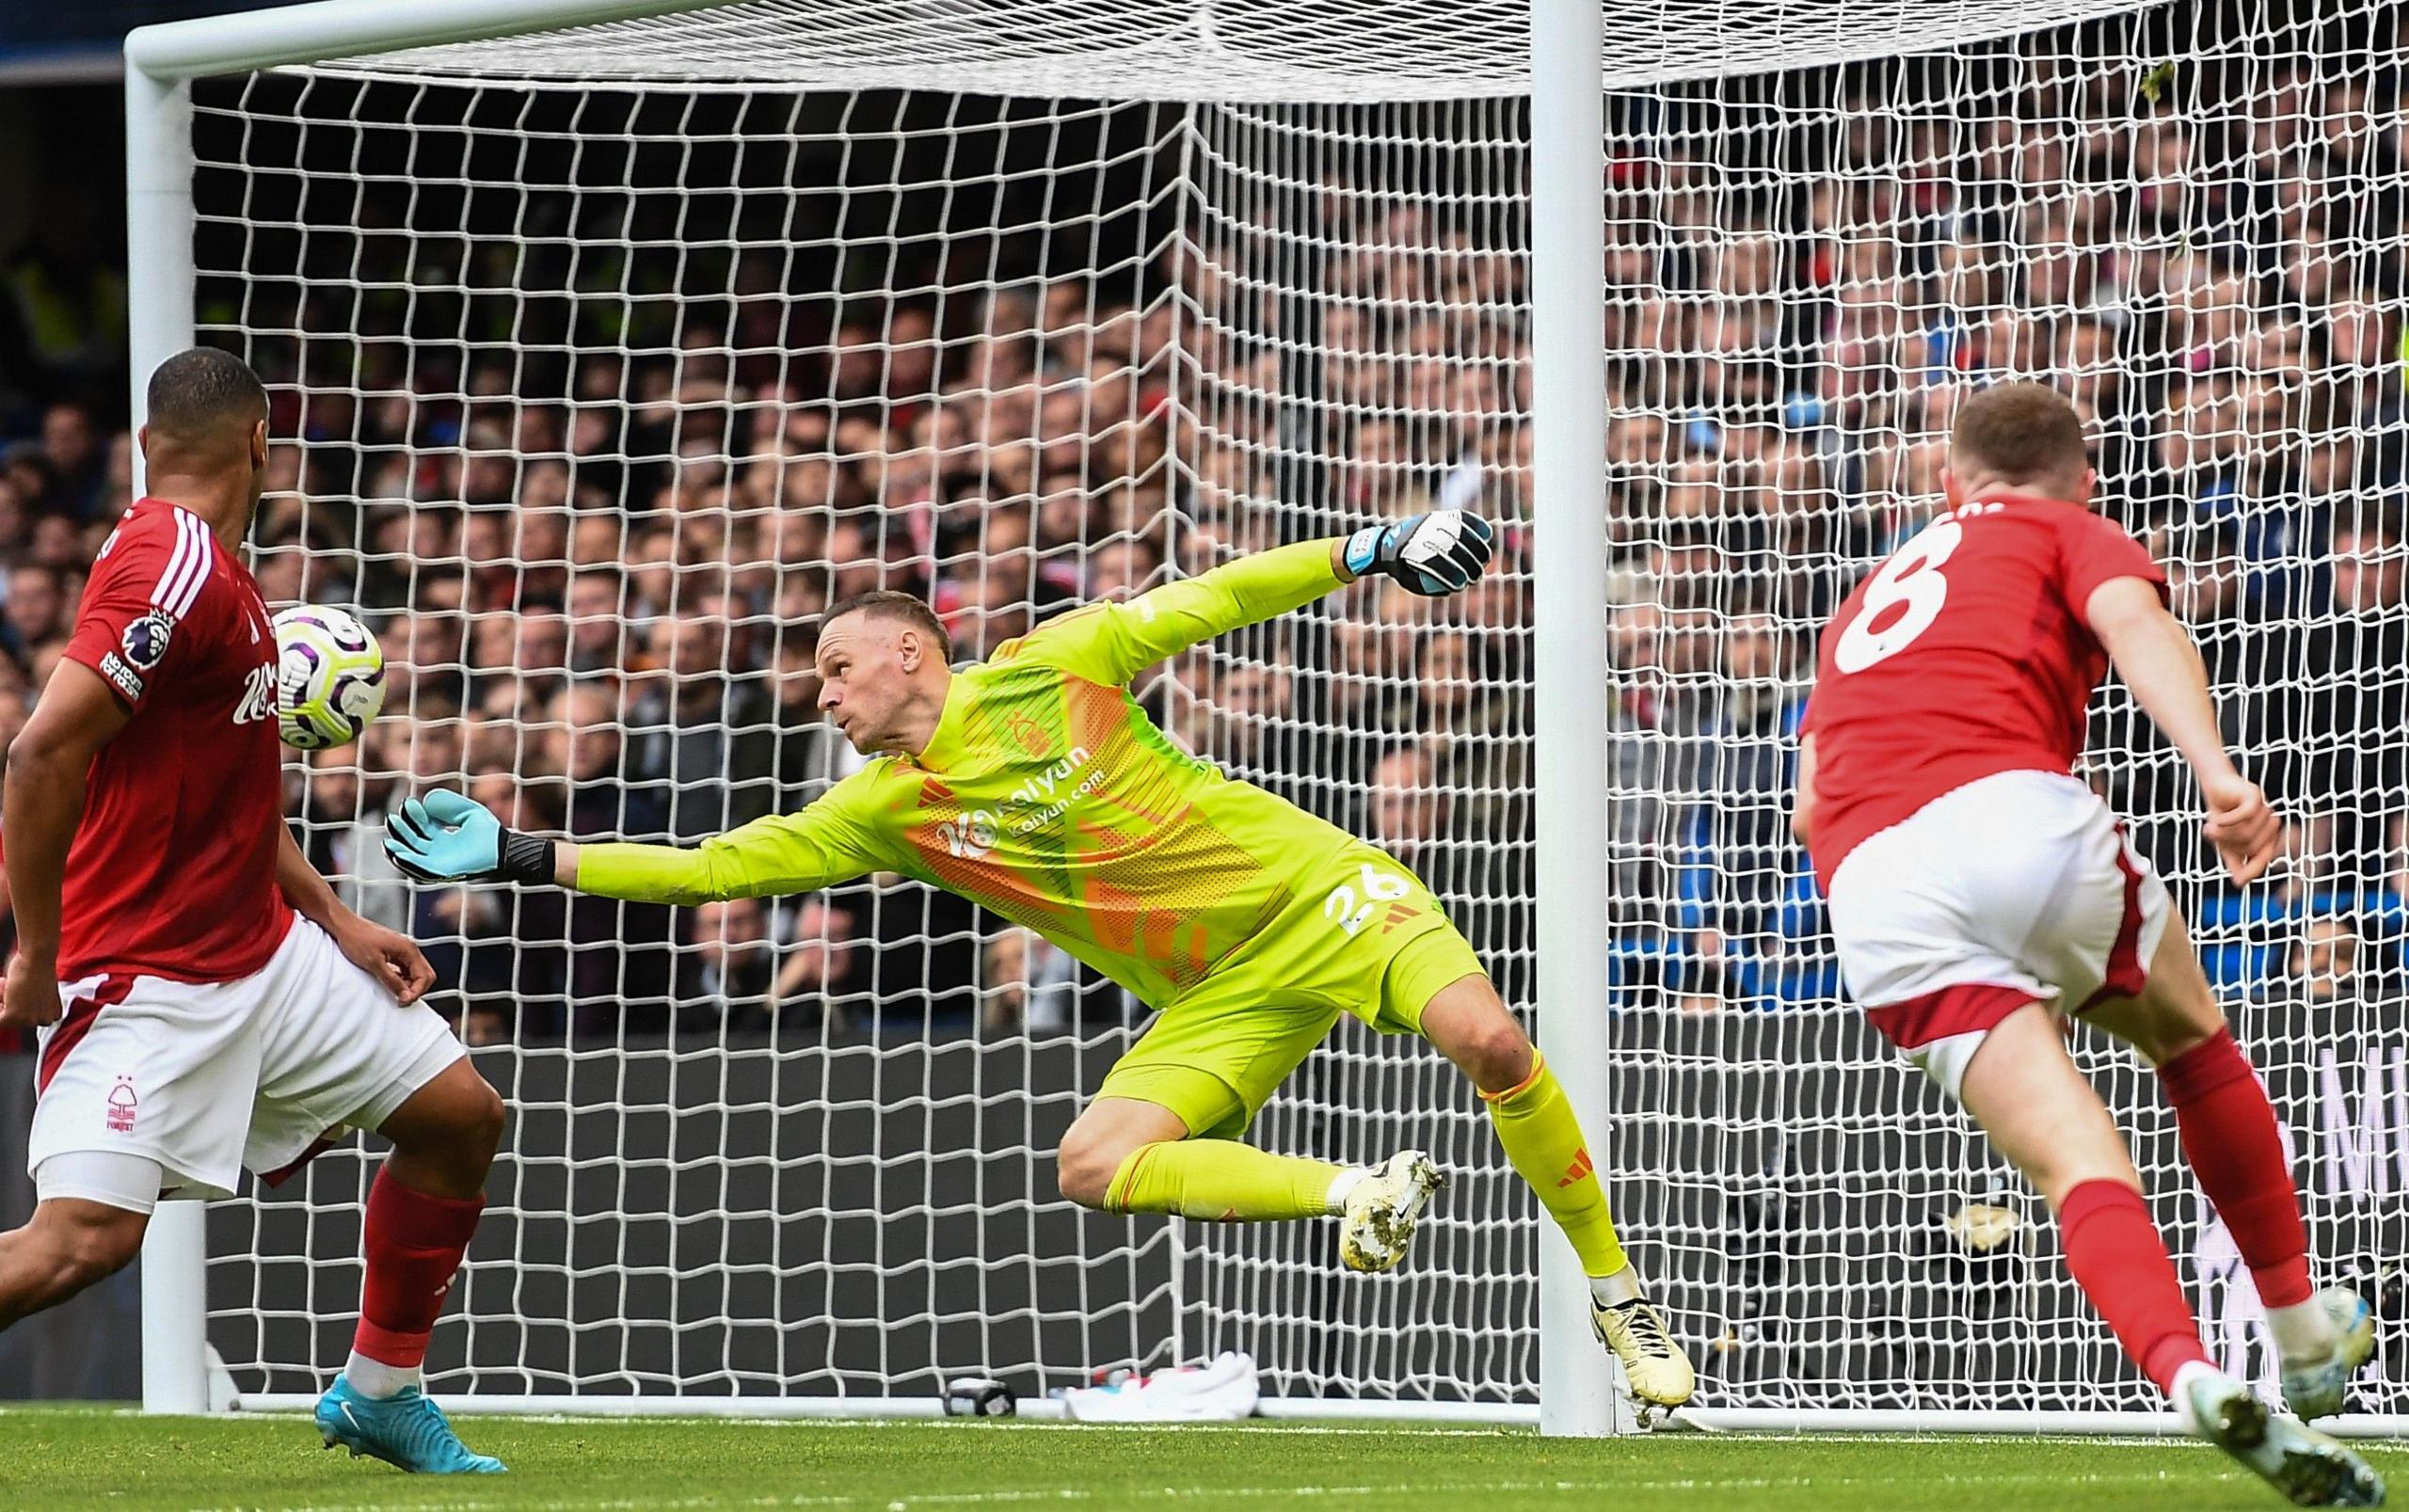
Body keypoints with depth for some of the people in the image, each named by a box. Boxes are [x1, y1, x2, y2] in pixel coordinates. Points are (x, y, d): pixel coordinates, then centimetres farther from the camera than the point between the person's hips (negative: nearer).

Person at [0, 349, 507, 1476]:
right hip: (148, 979, -10)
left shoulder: (212, 571, 12)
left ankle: (378, 1393, 24)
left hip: (265, 949, 10)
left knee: (459, 1117, 11)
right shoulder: (179, 569, -20)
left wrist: (336, 922, 17)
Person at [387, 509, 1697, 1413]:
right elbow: (710, 865, 5)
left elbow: (1205, 604, 0)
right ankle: (1358, 1193, -11)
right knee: (1092, 1165, -19)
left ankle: (1614, 1287, -13)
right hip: (1219, 1003, 4)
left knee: (1485, 1039, -27)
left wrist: (1371, 551, -6)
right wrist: (516, 859, 1)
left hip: (1319, 894, -4)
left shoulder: (1045, 673, -6)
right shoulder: (879, 814, 4)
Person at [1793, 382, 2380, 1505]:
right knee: (2189, 1036, 25)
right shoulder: (2070, 533, 20)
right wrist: (2218, 773, -18)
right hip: (2015, 812, -3)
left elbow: (1811, 800, 28)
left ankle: (2190, 1374, -30)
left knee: (2077, 1165, -4)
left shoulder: (1870, 598, 36)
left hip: (1868, 890, 3)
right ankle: (2304, 1330, 31)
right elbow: (2137, 625, -4)